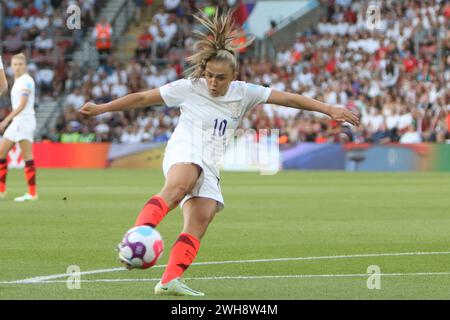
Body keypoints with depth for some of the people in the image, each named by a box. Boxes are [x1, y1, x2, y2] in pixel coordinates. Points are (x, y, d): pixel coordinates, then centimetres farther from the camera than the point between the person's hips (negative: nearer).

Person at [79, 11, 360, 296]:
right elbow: (143, 98, 7)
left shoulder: (243, 93, 10)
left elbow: (288, 99, 7)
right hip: (183, 153, -5)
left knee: (199, 224, -15)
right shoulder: (189, 88, 1)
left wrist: (330, 110, 1)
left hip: (209, 168, 5)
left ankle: (170, 281, -24)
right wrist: (100, 109, 7)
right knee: (178, 187, -39)